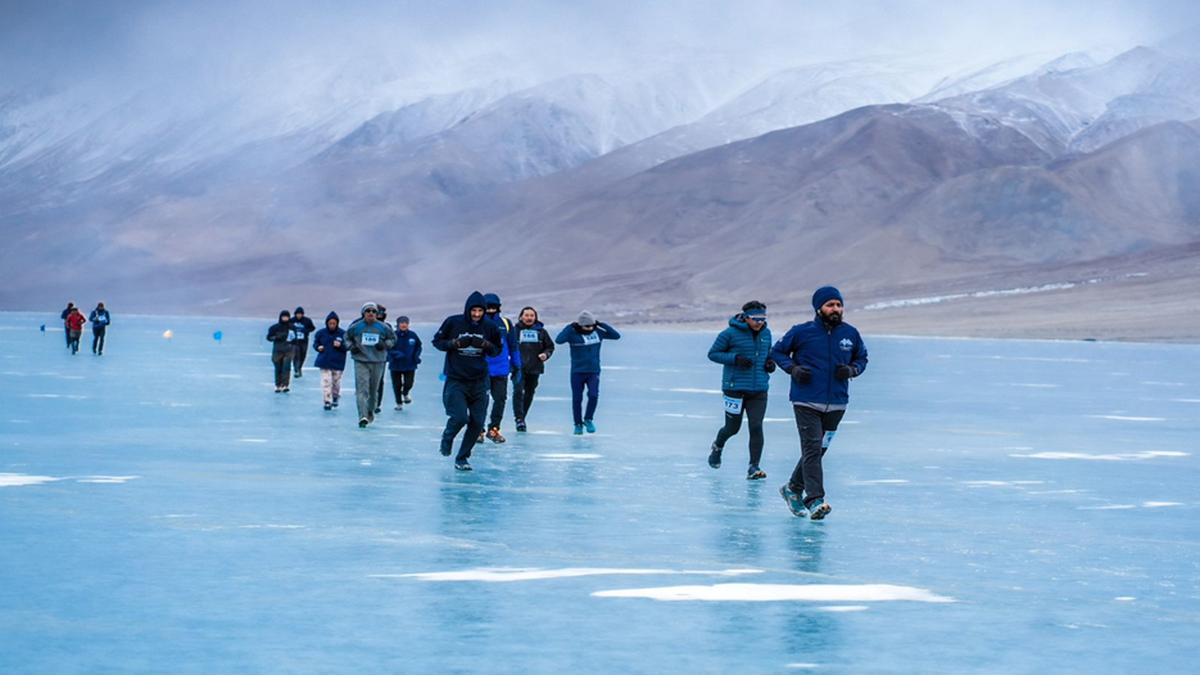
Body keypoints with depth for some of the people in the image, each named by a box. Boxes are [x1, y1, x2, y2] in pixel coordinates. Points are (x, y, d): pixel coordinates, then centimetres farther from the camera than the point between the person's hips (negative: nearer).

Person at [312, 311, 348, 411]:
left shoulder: (342, 334, -6)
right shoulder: (321, 333, -1)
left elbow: (348, 346, -2)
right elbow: (315, 343, 12)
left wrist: (341, 346, -20)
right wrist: (318, 347, -9)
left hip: (338, 363, 0)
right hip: (324, 362, 0)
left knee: (336, 382, 12)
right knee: (326, 382, -7)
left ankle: (335, 397, 37)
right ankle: (327, 401, -2)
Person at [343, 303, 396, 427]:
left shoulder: (383, 327, 1)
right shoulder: (356, 327, 0)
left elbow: (393, 338, 13)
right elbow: (347, 337, 15)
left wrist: (385, 344, -6)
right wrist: (351, 346, -3)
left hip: (378, 362, 2)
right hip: (361, 362, -2)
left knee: (374, 390, 13)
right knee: (362, 389, -13)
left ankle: (371, 411, 36)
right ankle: (363, 417, -19)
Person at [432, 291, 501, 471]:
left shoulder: (489, 327, 1)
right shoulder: (453, 322, -5)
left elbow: (497, 350, 11)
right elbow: (437, 341, 5)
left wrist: (485, 344, -11)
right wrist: (455, 343, -13)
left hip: (479, 381, 3)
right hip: (456, 380, -3)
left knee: (477, 423, -1)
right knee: (460, 417, -16)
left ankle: (462, 458, 17)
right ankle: (448, 437, 20)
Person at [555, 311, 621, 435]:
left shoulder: (598, 332, 0)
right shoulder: (573, 333, -9)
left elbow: (616, 335, -2)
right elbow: (559, 340, -26)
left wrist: (601, 324, -9)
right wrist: (570, 327, -22)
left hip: (594, 371, 1)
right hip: (577, 372, -1)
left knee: (593, 395, -16)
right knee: (577, 399, 4)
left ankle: (588, 420, 6)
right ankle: (578, 424, 21)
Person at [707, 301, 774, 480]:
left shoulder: (766, 333, 7)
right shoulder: (731, 333, -10)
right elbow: (713, 353, -5)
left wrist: (770, 363, 1)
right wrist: (735, 359, -18)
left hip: (759, 390, 3)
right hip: (735, 388, -3)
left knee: (756, 427, -8)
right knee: (733, 427, 8)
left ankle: (754, 467, -3)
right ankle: (717, 446, 41)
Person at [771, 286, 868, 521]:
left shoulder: (850, 334, 4)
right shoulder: (802, 332, -5)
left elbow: (862, 358, 19)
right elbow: (777, 351, 8)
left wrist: (852, 370, -2)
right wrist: (793, 369, -9)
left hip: (836, 404, 4)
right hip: (806, 402, -4)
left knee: (818, 450, 12)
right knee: (812, 449, -13)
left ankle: (794, 488, 32)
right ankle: (814, 500, -17)